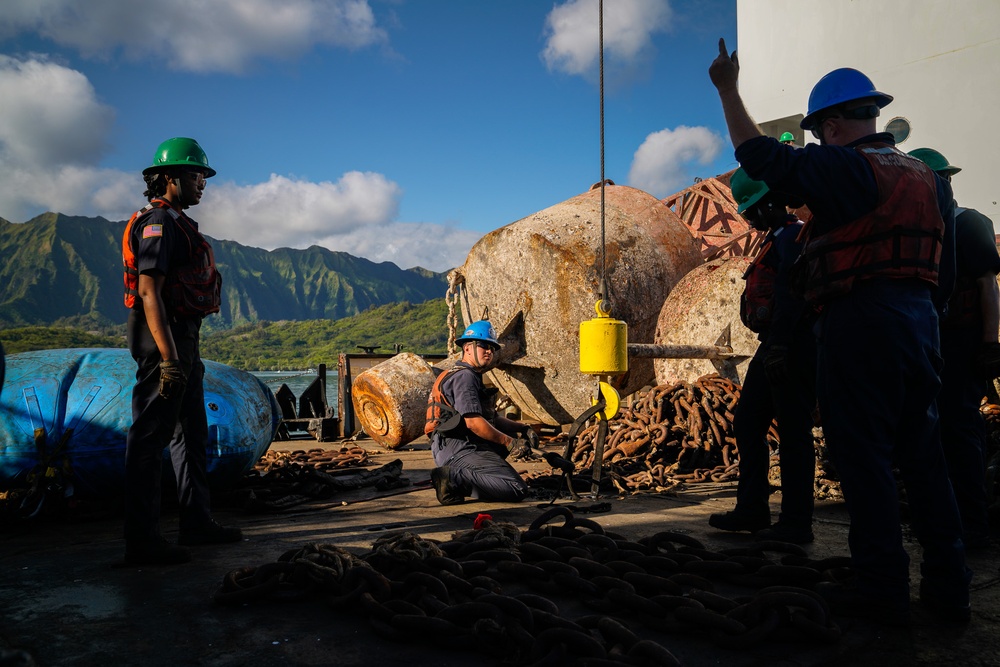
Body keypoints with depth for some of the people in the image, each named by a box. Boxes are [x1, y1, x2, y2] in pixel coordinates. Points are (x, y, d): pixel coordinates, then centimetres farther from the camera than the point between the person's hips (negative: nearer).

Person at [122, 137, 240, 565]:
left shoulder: (176, 224, 20)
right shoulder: (158, 223, -11)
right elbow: (148, 292, -20)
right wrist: (168, 358, -27)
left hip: (183, 338, 11)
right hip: (164, 338, -11)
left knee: (192, 432, 14)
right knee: (150, 437, -6)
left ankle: (196, 522, 24)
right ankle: (142, 541, 0)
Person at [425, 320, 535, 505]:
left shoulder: (473, 377, 25)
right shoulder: (464, 376, -9)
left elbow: (493, 419, 25)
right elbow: (474, 422, -19)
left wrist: (522, 428, 13)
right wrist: (509, 442, -12)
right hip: (460, 449, -10)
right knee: (518, 490, -16)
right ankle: (454, 479, -17)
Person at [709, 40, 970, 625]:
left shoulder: (845, 169, -8)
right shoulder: (928, 177, 17)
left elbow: (762, 157, -8)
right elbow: (946, 271, 17)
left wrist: (728, 89, 2)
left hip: (858, 322, -8)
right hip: (919, 323, 8)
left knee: (864, 457, -1)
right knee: (923, 455, 12)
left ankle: (883, 588, 5)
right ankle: (949, 588, 17)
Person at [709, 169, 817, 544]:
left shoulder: (793, 236, -10)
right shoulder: (776, 239, 21)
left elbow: (790, 293, -22)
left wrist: (778, 346, -28)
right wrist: (772, 345, 20)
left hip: (791, 348, -11)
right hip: (774, 348, 11)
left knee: (793, 434, -4)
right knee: (747, 424, 12)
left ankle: (796, 524, 4)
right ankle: (751, 510, 20)